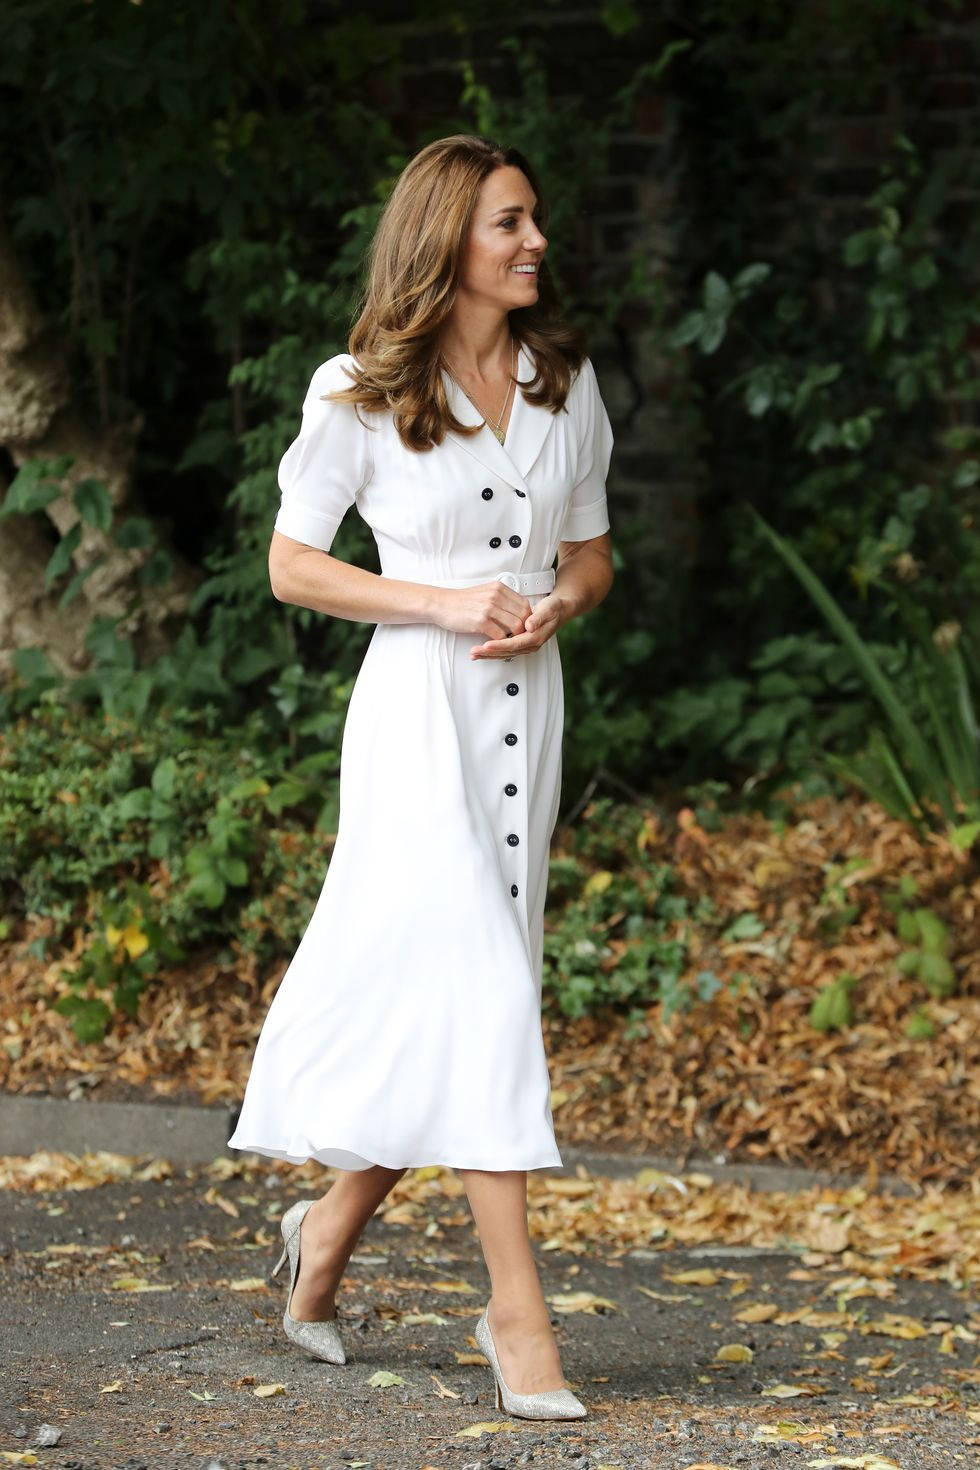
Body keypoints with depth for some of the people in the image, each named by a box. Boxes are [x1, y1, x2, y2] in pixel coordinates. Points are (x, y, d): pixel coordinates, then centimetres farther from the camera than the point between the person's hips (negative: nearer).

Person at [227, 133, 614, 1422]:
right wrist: (442, 602, -13)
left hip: (526, 705, 5)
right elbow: (291, 563, -1)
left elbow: (592, 552, 17)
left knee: (433, 1007, 7)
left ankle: (329, 1233, 27)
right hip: (417, 704, -5)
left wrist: (558, 605, -7)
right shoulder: (362, 395, -4)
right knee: (478, 982, -15)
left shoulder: (568, 383, 9)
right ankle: (517, 1306, -14)